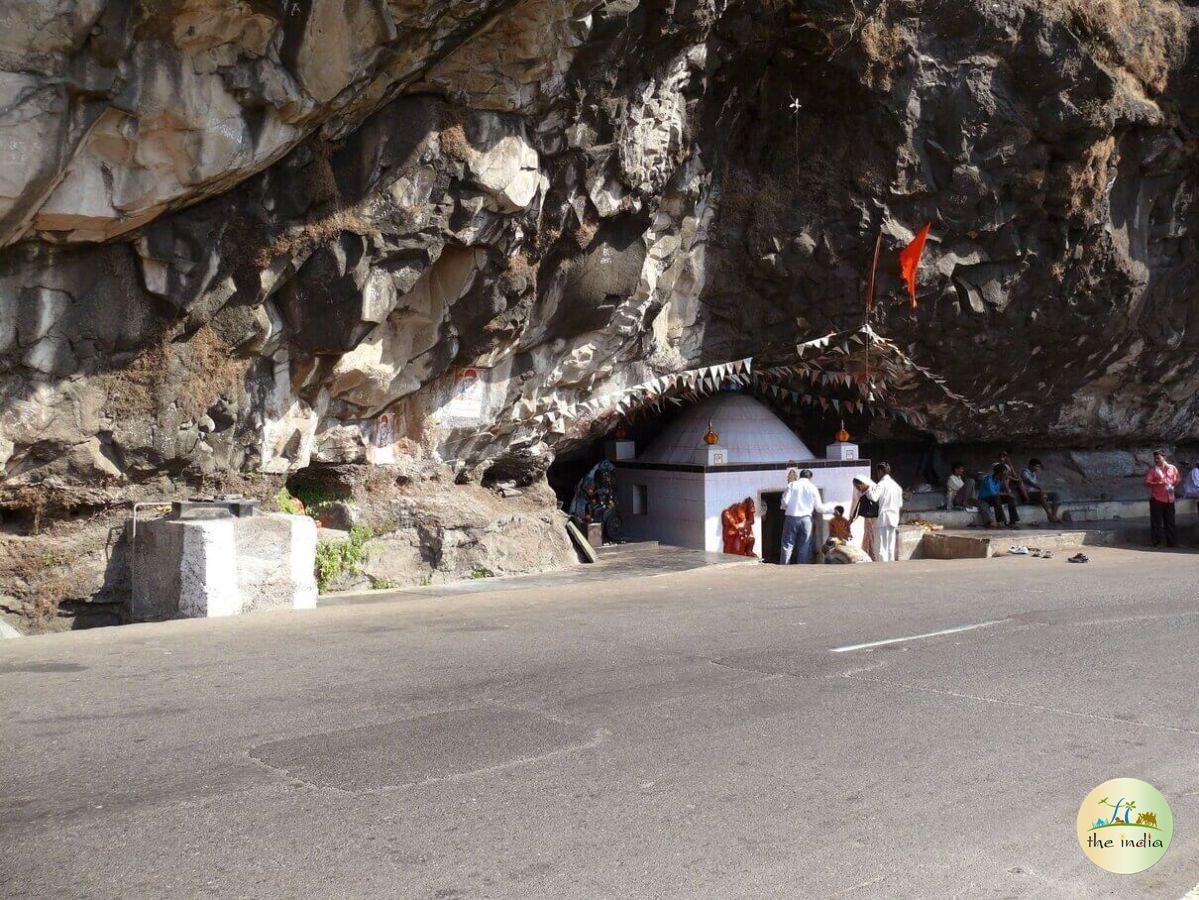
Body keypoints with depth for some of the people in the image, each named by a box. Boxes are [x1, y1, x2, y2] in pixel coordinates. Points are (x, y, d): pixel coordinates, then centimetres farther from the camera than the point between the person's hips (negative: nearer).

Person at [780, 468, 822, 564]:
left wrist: (785, 507, 16)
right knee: (804, 548, 6)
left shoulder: (792, 485, 2)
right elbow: (818, 507, 3)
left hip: (792, 517, -1)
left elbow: (785, 502, -5)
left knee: (787, 545, 3)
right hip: (806, 518, 1)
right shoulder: (812, 487, 5)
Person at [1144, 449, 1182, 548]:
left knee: (1170, 521, 8)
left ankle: (1172, 542, 14)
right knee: (1156, 521, -2)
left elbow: (1178, 480, 14)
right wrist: (1159, 483, -21)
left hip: (1169, 499, 2)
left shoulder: (1172, 468, 7)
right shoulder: (1152, 469, -1)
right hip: (1156, 499, -2)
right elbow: (1147, 482, -8)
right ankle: (1157, 542, 4)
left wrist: (1174, 488, -2)